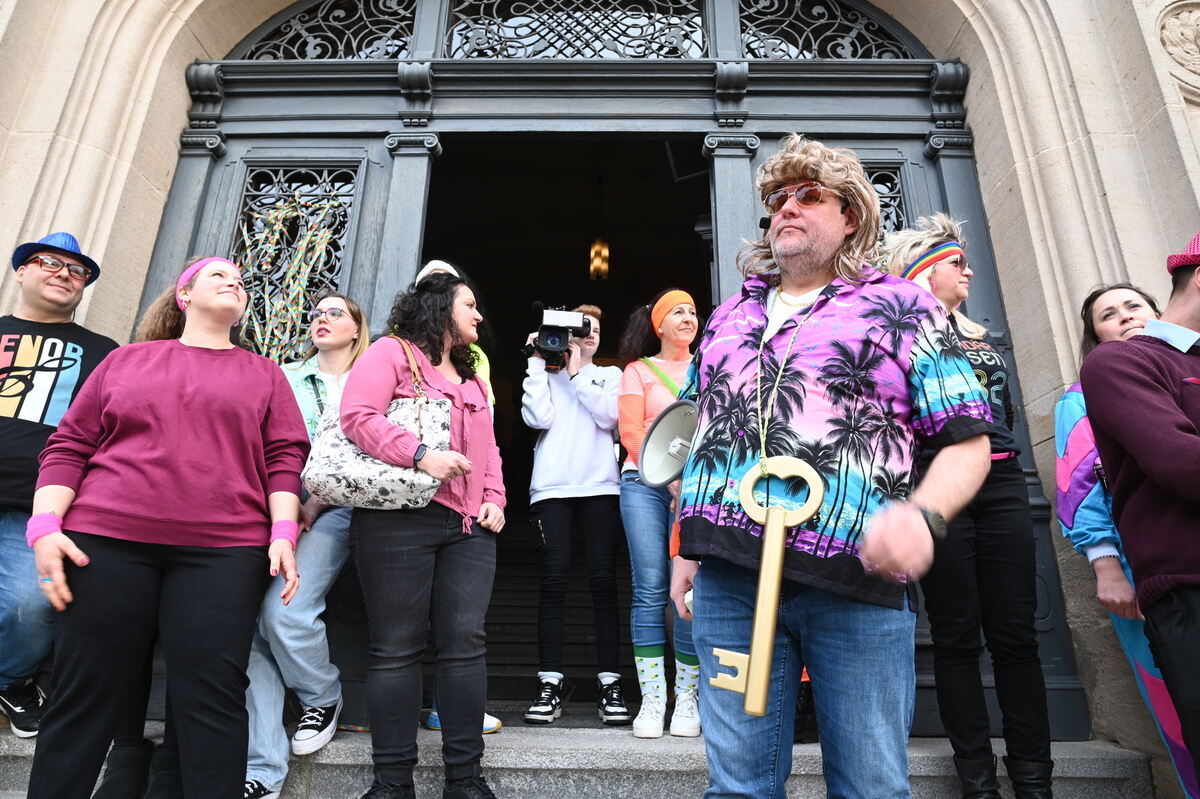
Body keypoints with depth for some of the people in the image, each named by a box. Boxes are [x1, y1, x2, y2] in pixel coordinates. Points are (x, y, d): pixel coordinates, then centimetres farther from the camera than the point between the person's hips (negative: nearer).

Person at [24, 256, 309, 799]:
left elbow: (284, 457, 6)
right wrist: (45, 525, -1)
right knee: (83, 695, 6)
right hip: (105, 541, 1)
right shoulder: (124, 361, 17)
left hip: (222, 551, -1)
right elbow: (70, 446, 12)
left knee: (210, 699, -4)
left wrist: (283, 534, -6)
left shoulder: (264, 374, 15)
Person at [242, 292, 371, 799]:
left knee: (284, 612, -21)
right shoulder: (285, 377, 19)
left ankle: (323, 697, 9)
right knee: (250, 621, -11)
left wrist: (317, 501, -11)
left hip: (334, 508, -3)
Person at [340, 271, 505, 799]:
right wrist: (421, 455, -21)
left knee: (464, 644, 0)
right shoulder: (393, 352, 4)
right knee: (397, 648, -2)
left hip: (469, 528, 6)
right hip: (399, 518, -6)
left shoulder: (471, 378, 26)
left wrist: (494, 498, 9)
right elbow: (357, 415, -11)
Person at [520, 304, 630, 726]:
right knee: (554, 580, -6)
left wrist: (577, 372, -1)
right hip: (552, 488, 0)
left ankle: (610, 682, 1)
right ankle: (550, 683, 0)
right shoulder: (545, 371, 16)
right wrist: (539, 362, 1)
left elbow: (609, 416, -1)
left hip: (600, 487, 1)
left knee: (603, 580, -4)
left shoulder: (610, 374, 19)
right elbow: (538, 418, -3)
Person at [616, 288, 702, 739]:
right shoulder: (638, 370, 14)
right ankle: (652, 701, 3)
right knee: (650, 591, -4)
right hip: (645, 484, -1)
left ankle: (687, 700, 6)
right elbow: (630, 433, 4)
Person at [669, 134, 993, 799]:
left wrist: (923, 512, -18)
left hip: (857, 582, -2)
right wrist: (687, 548, 18)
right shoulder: (728, 316, 19)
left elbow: (968, 442, 3)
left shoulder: (902, 307, 7)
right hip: (728, 579, 3)